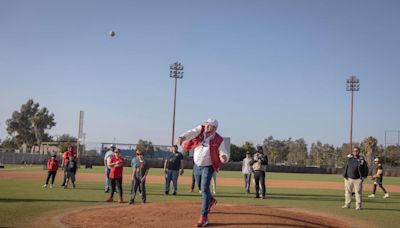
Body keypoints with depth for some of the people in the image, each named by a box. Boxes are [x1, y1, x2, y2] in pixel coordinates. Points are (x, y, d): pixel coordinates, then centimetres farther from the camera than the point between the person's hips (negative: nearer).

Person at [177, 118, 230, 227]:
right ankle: (211, 201, 52)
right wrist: (182, 137, -50)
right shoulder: (201, 130, -10)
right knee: (201, 188, 22)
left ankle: (204, 217, -14)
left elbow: (224, 154, -13)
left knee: (204, 189, -17)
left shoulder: (219, 140, -16)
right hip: (197, 166, 5)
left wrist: (224, 157, -39)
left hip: (207, 167, -5)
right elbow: (191, 133, -29)